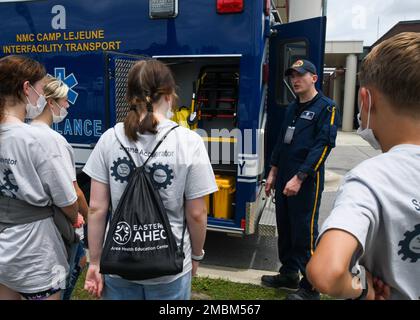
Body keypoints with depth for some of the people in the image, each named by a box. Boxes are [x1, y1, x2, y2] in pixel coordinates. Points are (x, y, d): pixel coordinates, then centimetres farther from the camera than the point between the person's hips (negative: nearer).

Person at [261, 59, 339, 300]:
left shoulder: (326, 107, -7)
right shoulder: (292, 108, 16)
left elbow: (323, 146, -16)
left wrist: (299, 177, -21)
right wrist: (273, 173, 16)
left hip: (307, 181, -7)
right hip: (284, 179, 8)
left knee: (305, 233, 0)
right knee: (284, 228, 15)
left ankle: (310, 287, 16)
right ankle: (289, 274, 32)